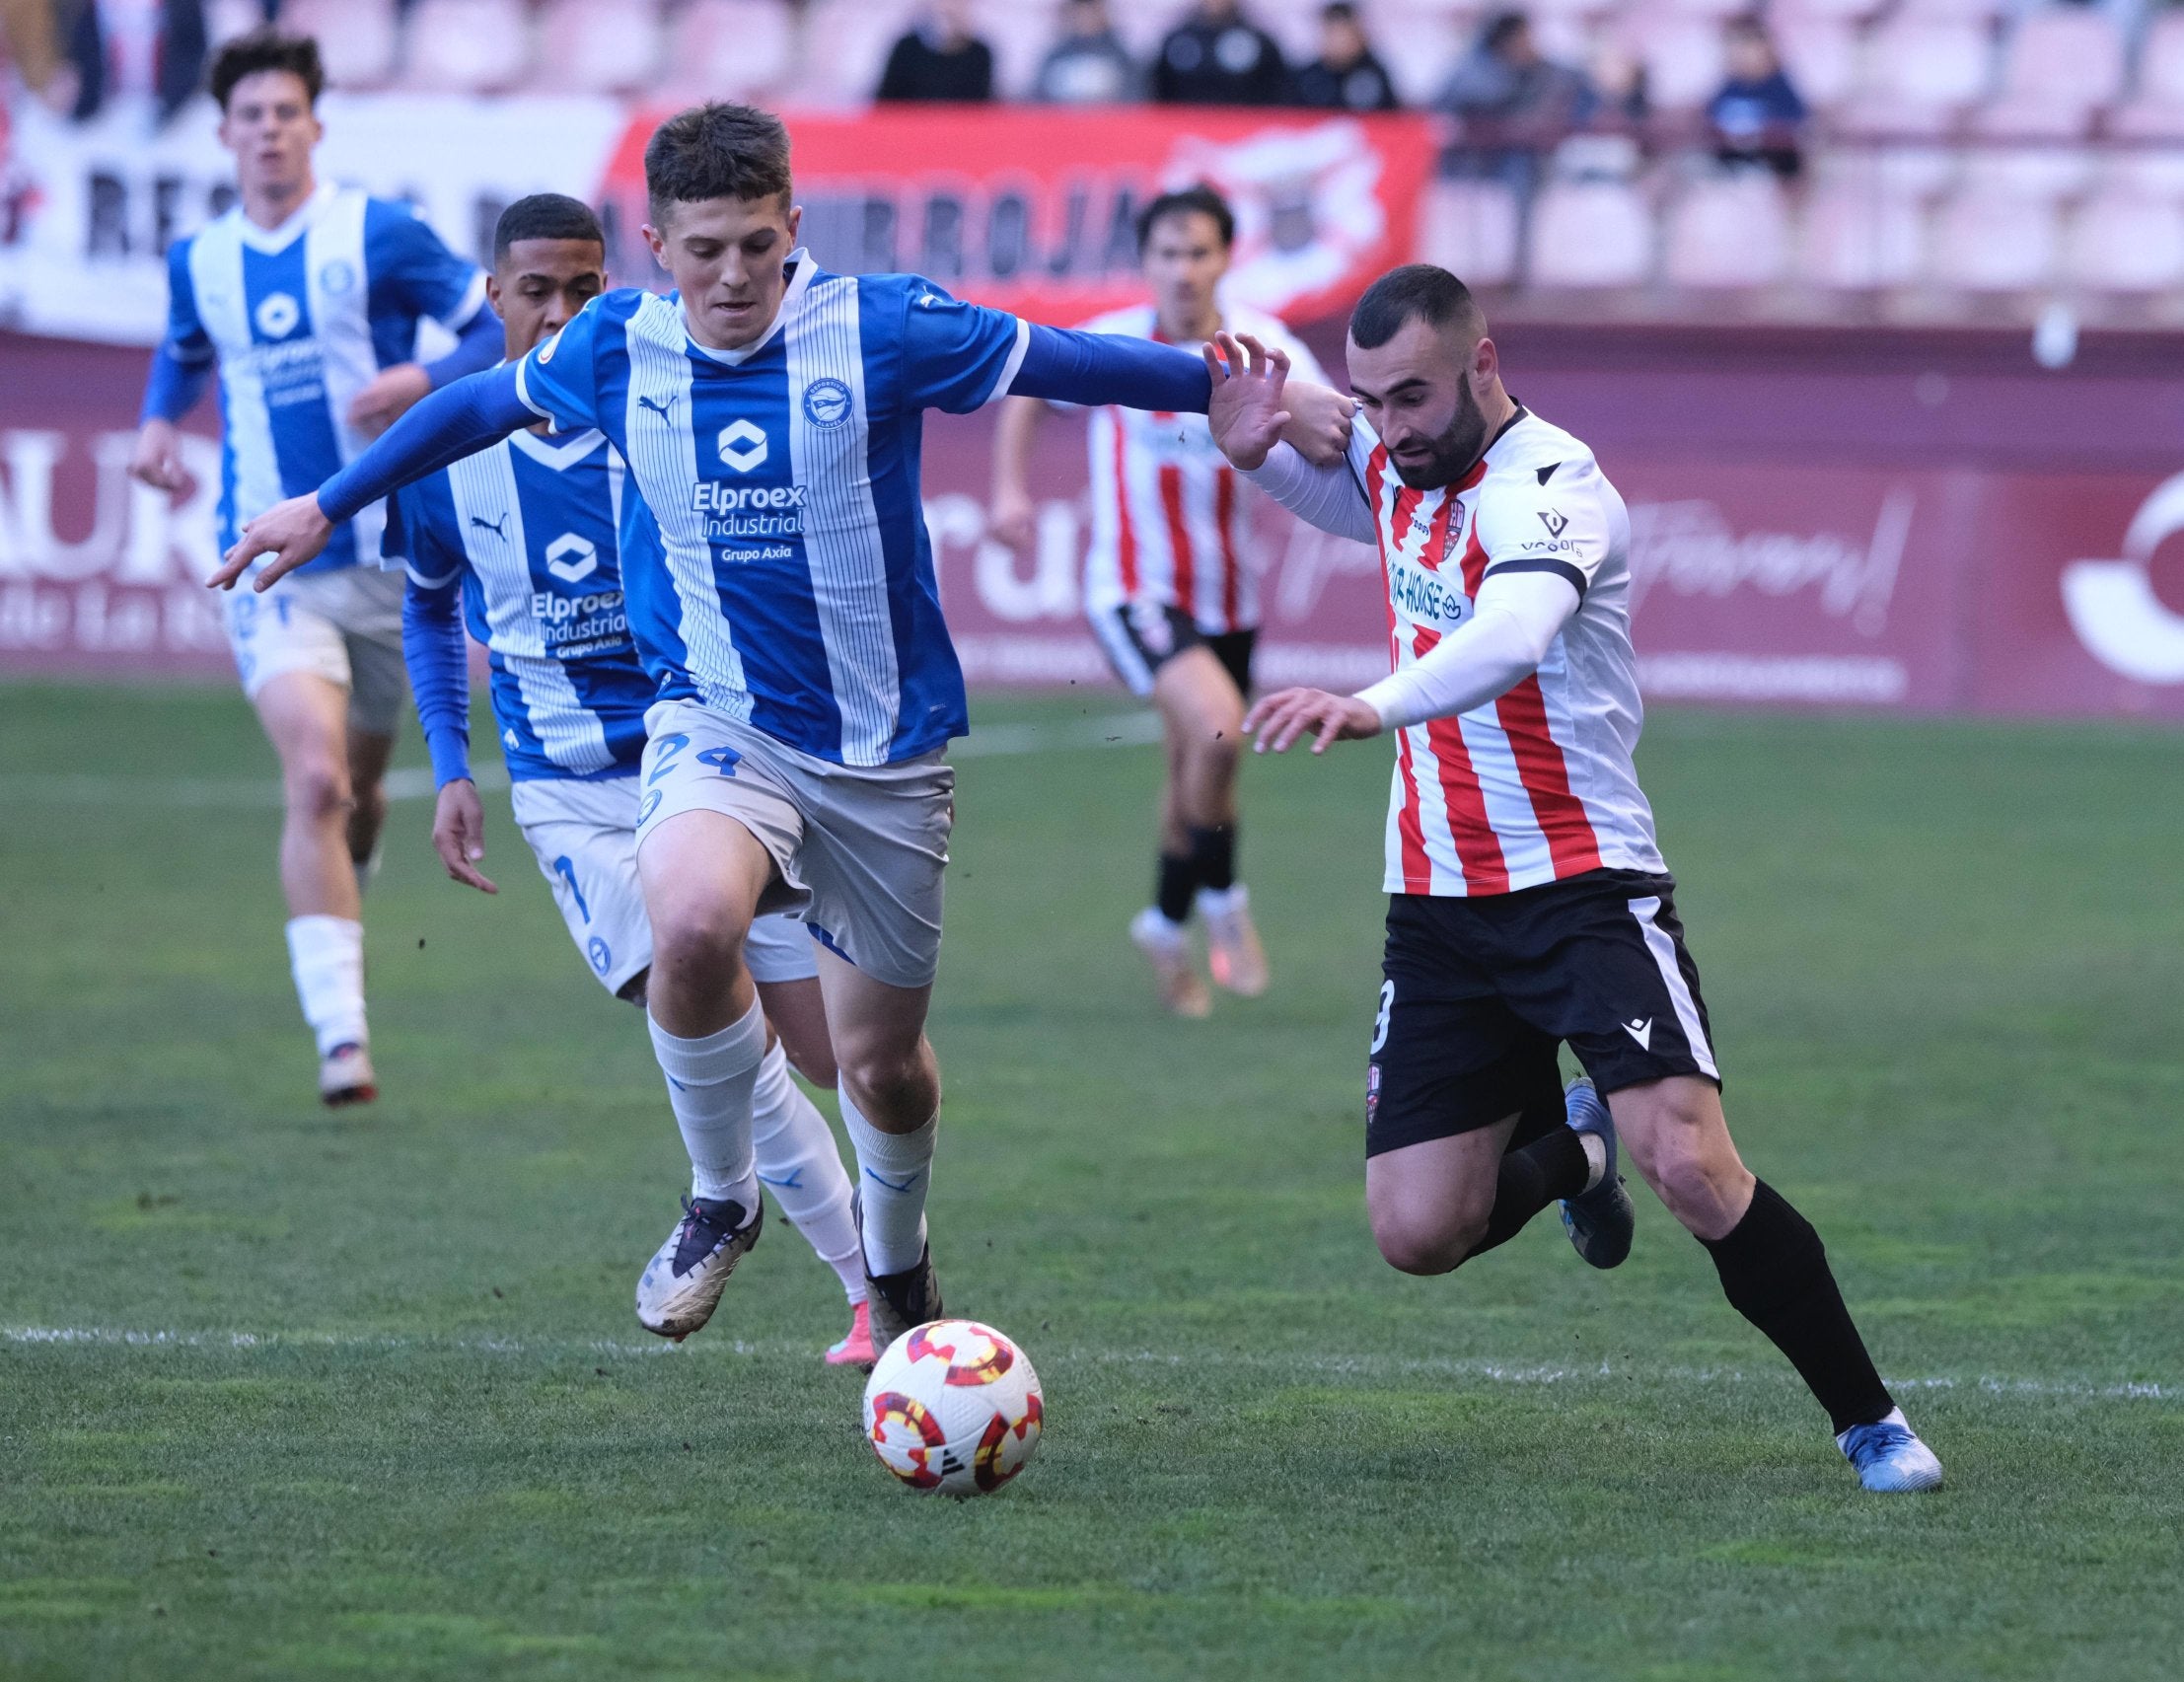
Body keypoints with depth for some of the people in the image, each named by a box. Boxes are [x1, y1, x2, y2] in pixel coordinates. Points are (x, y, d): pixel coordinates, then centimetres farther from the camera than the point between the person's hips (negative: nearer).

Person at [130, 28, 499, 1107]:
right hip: (270, 565, 0)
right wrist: (158, 423, 7)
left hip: (385, 560, 0)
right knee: (314, 780, -19)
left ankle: (339, 887, 52)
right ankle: (340, 1034, -22)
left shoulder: (379, 236, -5)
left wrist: (424, 381, -21)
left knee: (359, 780, 16)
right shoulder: (199, 263, 6)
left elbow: (504, 326, -3)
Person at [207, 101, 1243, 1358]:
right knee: (694, 923, -33)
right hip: (718, 723, 0)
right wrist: (326, 509, 22)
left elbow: (1060, 362, -3)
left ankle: (896, 1261, 43)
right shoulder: (618, 349, -4)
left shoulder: (880, 330, -12)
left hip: (886, 747, 0)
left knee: (882, 1060, 9)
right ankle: (726, 1202, -7)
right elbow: (477, 408, 14)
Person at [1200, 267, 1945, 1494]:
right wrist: (1258, 452, 7)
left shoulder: (1552, 489, -20)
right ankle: (1569, 1153, 35)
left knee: (1690, 1166, -22)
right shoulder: (1400, 460, 4)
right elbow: (1352, 495, 31)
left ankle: (1870, 1420, -4)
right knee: (1418, 1234, 0)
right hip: (1440, 905, 7)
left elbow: (1512, 633, -42)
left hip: (1588, 887, -7)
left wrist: (1374, 707, -61)